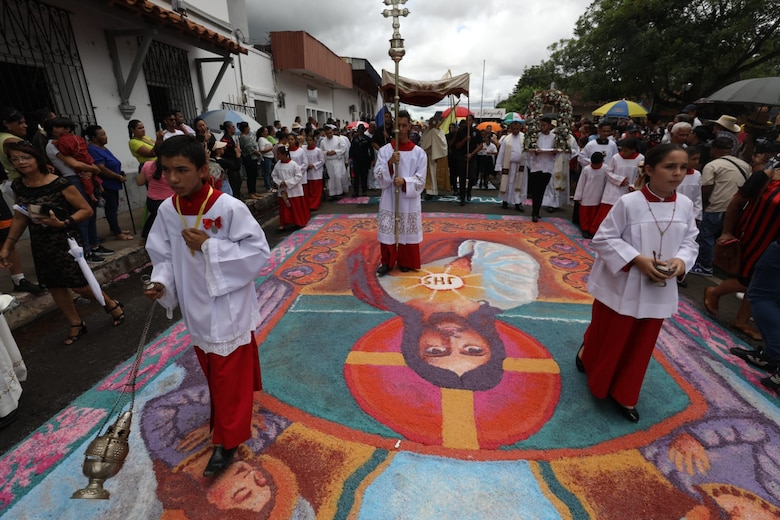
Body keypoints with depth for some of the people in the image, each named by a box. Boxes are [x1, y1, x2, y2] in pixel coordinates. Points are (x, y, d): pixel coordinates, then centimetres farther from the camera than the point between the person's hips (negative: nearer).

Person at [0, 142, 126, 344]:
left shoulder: (59, 184, -17)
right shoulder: (18, 186, 2)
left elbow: (87, 210, -13)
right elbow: (20, 217, 13)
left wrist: (63, 223, -26)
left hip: (64, 242, -6)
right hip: (40, 245, 6)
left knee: (79, 285, -3)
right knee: (54, 286, 11)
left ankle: (112, 305, 24)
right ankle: (76, 324, 26)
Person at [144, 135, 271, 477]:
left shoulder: (229, 208, -21)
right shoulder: (166, 210, -4)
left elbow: (259, 252, -20)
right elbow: (164, 256, 5)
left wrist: (209, 247, -25)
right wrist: (161, 283, -13)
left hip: (229, 309, -6)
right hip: (196, 308, 6)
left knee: (230, 376, 6)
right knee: (212, 372, 25)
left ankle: (227, 442, 25)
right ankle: (229, 419, 52)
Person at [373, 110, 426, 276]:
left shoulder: (419, 153, -1)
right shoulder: (384, 150, 0)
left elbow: (420, 179, -4)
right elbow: (378, 175, -6)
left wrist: (404, 181, -22)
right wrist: (390, 163, -23)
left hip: (409, 201, 0)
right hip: (389, 199, 0)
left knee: (408, 232, 8)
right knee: (388, 232, 6)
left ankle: (406, 262, 26)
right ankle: (387, 262, 23)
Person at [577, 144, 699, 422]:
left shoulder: (685, 205, -1)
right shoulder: (629, 202, -17)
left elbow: (690, 242, 8)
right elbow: (603, 239, -14)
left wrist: (681, 260, -13)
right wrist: (637, 259, -22)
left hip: (659, 290, 5)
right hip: (621, 286, -4)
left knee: (641, 346, 16)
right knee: (608, 339, 12)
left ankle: (624, 394, 34)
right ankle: (586, 353, 46)